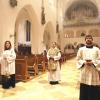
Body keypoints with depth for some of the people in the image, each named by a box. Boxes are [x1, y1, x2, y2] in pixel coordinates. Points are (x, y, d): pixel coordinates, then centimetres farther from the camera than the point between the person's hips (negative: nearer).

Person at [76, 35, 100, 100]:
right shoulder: (81, 49, 6)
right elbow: (78, 59, 5)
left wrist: (93, 62, -14)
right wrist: (84, 62, -12)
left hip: (94, 72, 0)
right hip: (84, 72, 0)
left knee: (95, 91, 5)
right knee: (84, 91, 5)